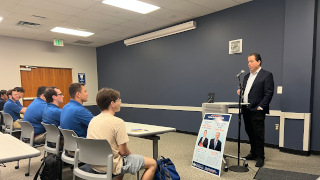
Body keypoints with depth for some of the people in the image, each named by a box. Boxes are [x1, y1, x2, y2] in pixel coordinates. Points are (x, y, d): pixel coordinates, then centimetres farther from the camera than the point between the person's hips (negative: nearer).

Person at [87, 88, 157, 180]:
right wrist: (130, 154, 5)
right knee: (152, 163, 1)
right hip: (111, 167, -8)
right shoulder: (117, 122, -19)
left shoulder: (93, 120, 4)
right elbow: (123, 151, -18)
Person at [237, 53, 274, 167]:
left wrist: (260, 107, -16)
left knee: (258, 135, 0)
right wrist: (240, 92, 2)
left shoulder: (267, 75, -5)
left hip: (257, 111, -7)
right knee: (250, 133, 15)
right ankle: (253, 153, 28)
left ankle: (260, 157, 12)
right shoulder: (247, 76, 18)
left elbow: (269, 93, -11)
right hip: (246, 110, 7)